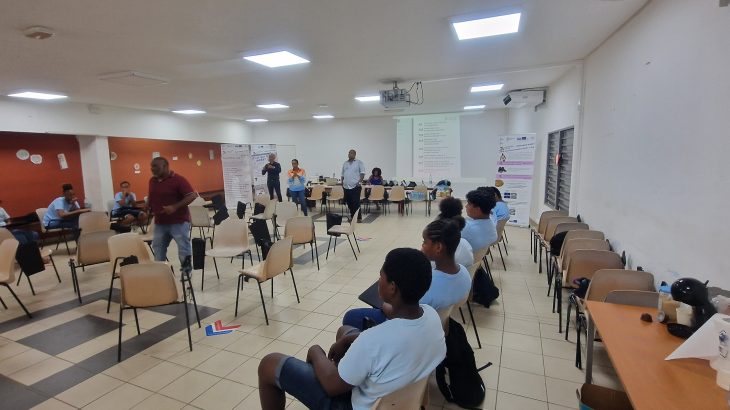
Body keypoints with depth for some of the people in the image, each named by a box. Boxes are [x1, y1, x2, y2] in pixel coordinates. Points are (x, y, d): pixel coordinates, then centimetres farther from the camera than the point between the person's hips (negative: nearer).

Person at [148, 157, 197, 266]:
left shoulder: (178, 179, -13)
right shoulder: (152, 181, 9)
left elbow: (192, 196, -19)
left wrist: (175, 207, -25)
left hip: (178, 221, -7)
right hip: (160, 222, 7)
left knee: (184, 249, -1)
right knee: (158, 249, 15)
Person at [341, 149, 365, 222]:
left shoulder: (359, 162, 2)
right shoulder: (345, 163, 17)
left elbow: (362, 173, -4)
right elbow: (343, 175, 22)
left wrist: (360, 181, -15)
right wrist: (342, 183, 15)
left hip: (355, 186, -5)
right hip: (346, 186, 6)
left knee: (356, 203, -7)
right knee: (349, 203, 10)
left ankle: (358, 217, 2)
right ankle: (352, 216, 22)